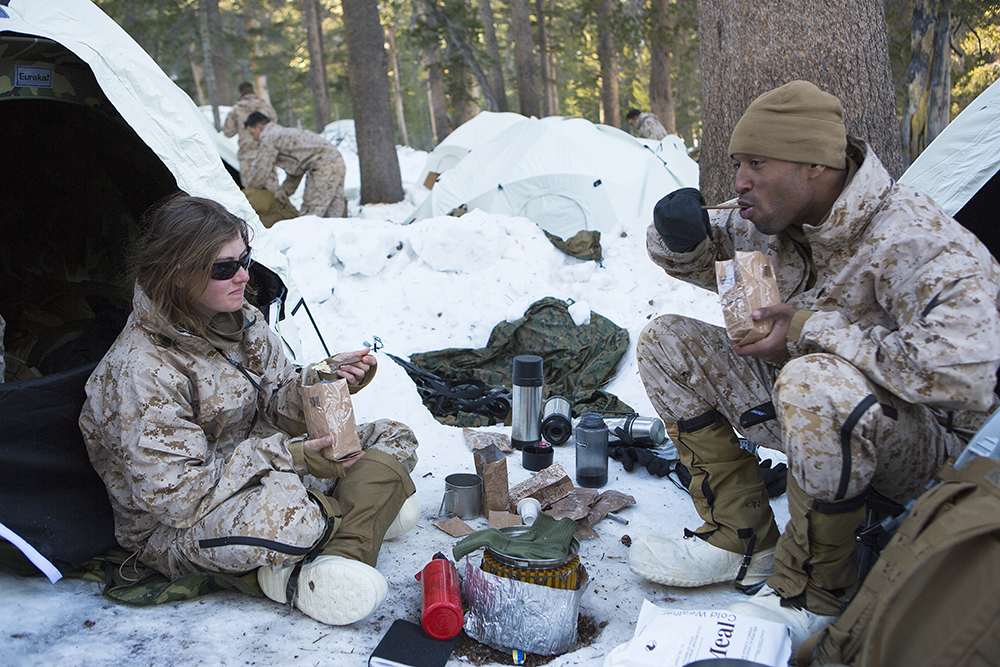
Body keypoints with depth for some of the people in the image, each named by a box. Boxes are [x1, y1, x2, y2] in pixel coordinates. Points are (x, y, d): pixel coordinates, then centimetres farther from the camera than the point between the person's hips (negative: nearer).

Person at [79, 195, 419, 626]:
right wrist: (289, 456, -29)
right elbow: (178, 497, -26)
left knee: (393, 437, 0)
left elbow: (276, 406, 5)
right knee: (281, 511, -43)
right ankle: (372, 508, -9)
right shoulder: (141, 371, -25)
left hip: (264, 472, 9)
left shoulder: (241, 320, -2)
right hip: (178, 532, -8)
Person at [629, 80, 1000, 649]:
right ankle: (742, 540, 1)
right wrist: (679, 235, -15)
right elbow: (695, 255, 12)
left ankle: (813, 590, -15)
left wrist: (813, 330, -31)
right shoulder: (774, 224, -4)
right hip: (810, 415, 8)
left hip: (928, 444, -7)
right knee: (667, 341, -2)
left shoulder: (914, 243, -27)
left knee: (817, 384, -41)